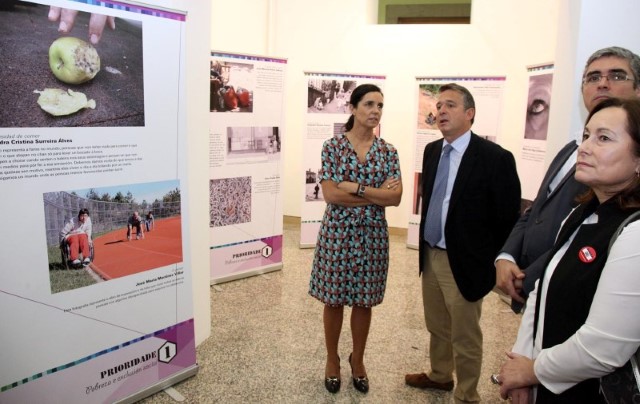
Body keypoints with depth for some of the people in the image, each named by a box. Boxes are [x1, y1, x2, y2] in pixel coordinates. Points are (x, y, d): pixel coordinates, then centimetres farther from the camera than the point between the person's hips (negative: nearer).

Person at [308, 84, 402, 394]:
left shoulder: (388, 151, 2)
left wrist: (355, 187, -17)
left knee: (364, 301, 13)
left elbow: (395, 197, -8)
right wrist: (377, 194, -14)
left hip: (372, 235, 2)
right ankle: (332, 359, 31)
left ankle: (357, 360, 34)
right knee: (333, 300, 10)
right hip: (337, 233, -2)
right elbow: (330, 194, -15)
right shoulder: (332, 146, -6)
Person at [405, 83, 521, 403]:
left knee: (465, 338, 11)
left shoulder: (495, 158, -17)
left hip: (463, 263, -7)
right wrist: (426, 245, 13)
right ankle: (440, 375, 48)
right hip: (430, 256, 7)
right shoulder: (432, 151, 5)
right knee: (436, 327, 25)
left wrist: (491, 263, -9)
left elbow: (507, 219, -13)